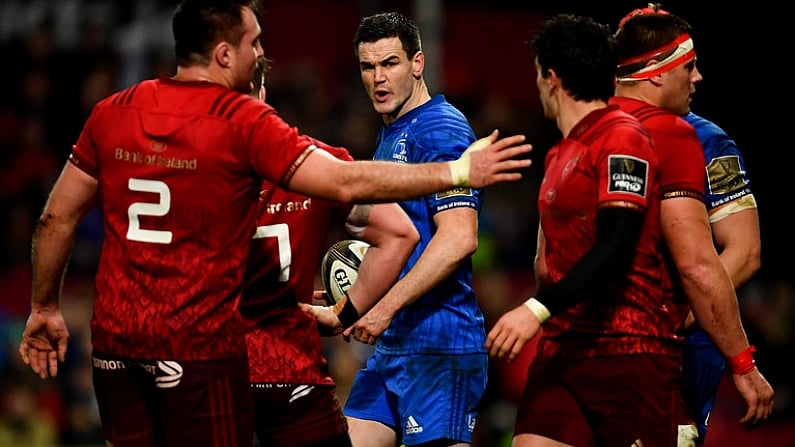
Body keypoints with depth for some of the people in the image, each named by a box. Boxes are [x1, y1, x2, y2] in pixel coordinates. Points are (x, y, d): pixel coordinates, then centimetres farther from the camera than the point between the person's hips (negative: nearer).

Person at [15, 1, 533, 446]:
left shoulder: (113, 112, 6)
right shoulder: (243, 122, -10)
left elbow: (57, 217, 10)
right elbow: (347, 183, -15)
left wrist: (45, 308, 22)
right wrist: (457, 173, -8)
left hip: (114, 339, 5)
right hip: (198, 343, -5)